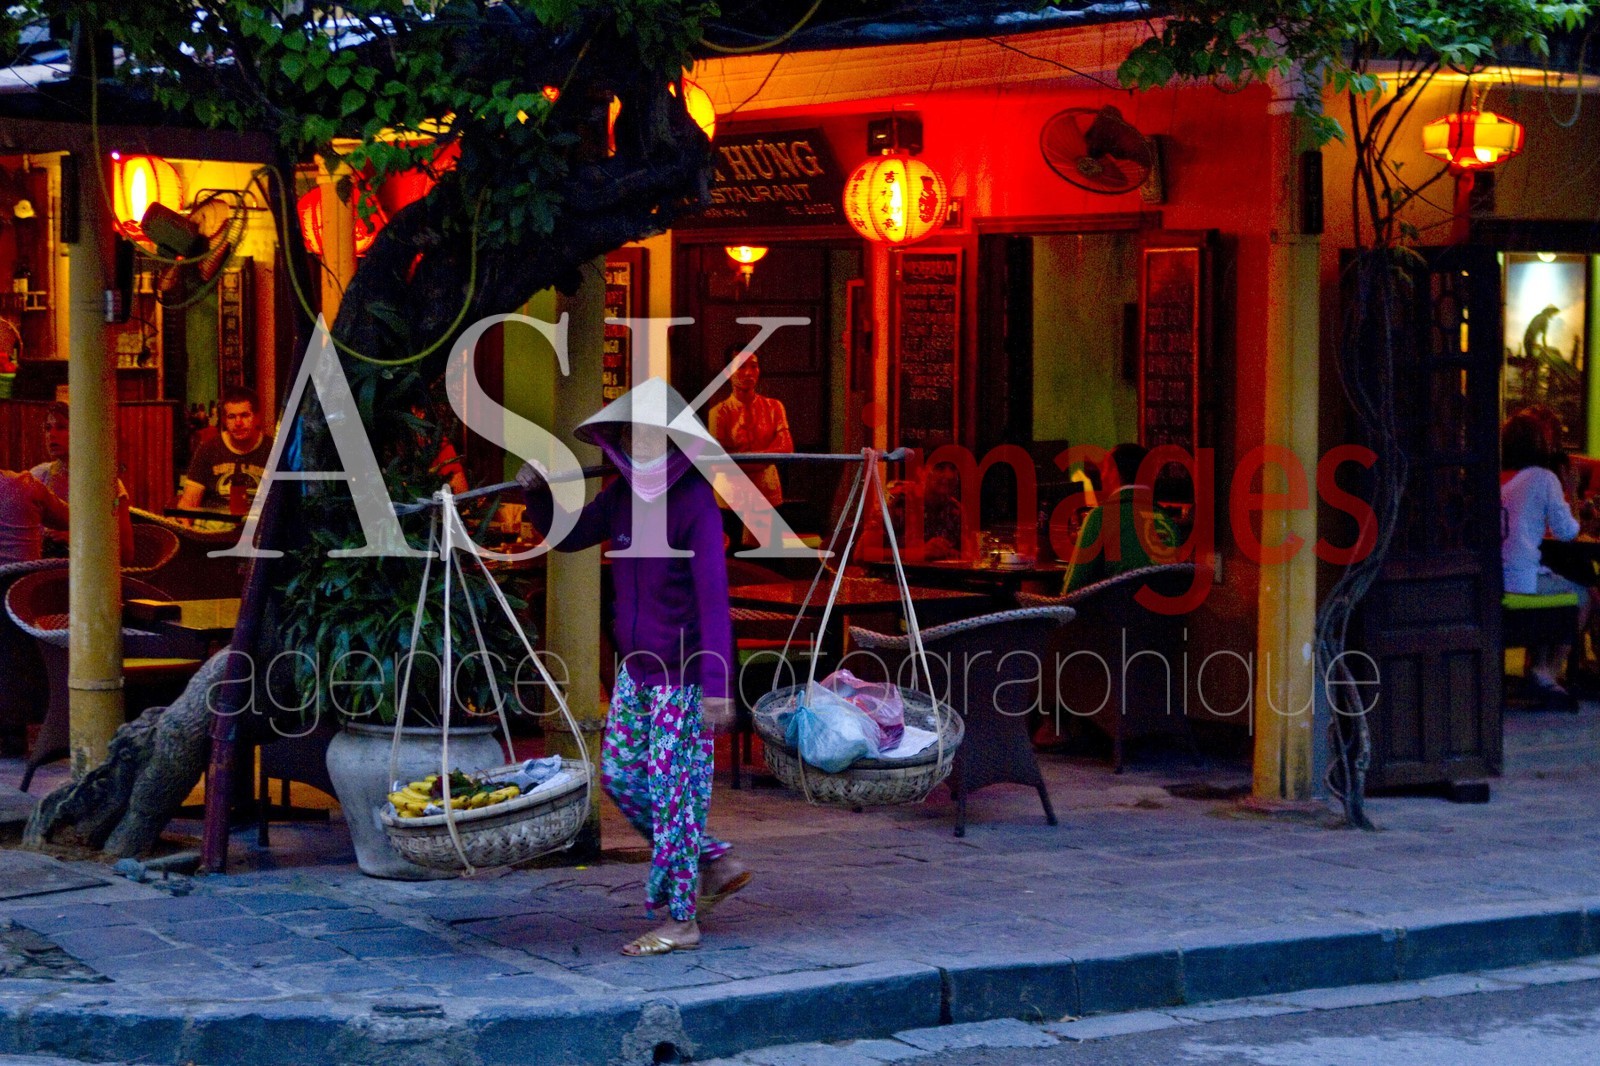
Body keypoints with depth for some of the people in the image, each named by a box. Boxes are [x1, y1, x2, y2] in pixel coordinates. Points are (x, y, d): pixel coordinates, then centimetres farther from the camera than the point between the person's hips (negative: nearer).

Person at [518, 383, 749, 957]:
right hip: (635, 667, 8)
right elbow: (567, 538, 20)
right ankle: (716, 863, 24)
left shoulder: (695, 503, -17)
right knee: (620, 775, 11)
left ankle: (681, 920, 5)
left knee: (673, 788, -4)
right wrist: (536, 493, 0)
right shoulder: (623, 496, 5)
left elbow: (713, 595, -22)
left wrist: (716, 683, -28)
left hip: (682, 674, -8)